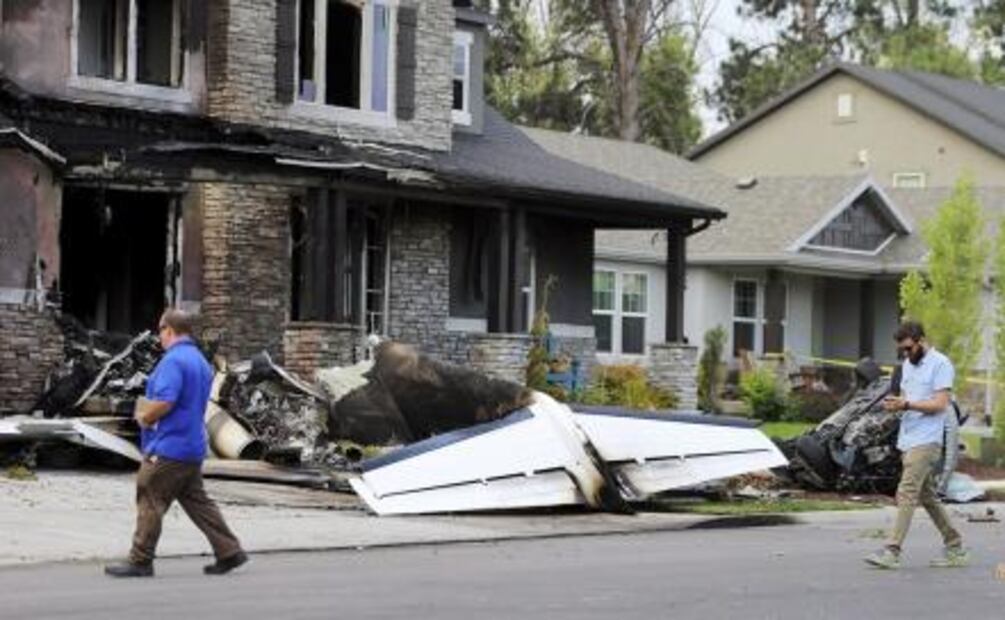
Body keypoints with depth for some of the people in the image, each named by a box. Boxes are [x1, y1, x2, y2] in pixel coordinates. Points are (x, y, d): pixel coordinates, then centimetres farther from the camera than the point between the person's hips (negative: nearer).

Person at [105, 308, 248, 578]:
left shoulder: (173, 360, -16)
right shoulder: (201, 361, 15)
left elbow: (164, 402, -26)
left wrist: (144, 417, -7)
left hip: (168, 447, -9)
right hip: (193, 447, 9)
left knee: (150, 503, -2)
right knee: (197, 501, 13)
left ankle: (140, 561, 3)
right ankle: (229, 551, 11)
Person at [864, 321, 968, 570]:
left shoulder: (940, 364, -9)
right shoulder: (908, 364, 18)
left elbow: (940, 404, -16)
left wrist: (906, 405, -23)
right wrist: (894, 404, 0)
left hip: (926, 440, -9)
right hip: (907, 440, 9)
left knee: (906, 494, -15)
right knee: (927, 496, 12)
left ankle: (892, 551, -19)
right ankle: (955, 549, 21)